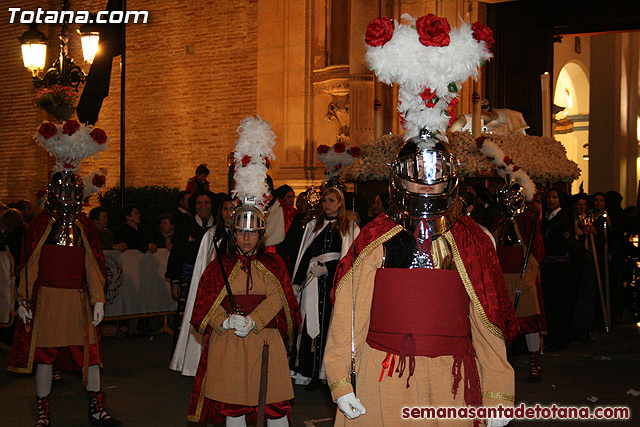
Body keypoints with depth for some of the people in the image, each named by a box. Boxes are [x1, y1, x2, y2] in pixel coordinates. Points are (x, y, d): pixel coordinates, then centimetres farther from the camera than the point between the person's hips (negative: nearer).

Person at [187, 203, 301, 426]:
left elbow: (276, 298, -4)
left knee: (274, 400, -2)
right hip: (228, 342, 0)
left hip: (266, 339, 0)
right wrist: (226, 321, -17)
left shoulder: (273, 264, 9)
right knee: (233, 403, 1)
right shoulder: (219, 266, 9)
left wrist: (252, 321, -19)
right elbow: (206, 302, 2)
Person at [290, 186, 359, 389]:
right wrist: (297, 282, 4)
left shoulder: (351, 228, 9)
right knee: (314, 325, -3)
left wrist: (327, 269, -11)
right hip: (315, 282, 2)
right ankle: (314, 374, -1)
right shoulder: (313, 226, 17)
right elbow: (305, 256, 14)